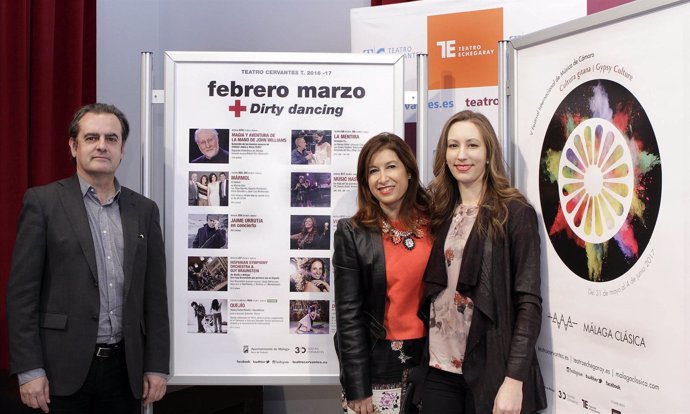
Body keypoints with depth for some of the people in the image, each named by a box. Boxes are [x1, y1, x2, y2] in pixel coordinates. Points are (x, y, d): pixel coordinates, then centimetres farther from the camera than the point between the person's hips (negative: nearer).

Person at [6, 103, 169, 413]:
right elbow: (22, 292, -5)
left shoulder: (144, 210, 8)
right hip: (64, 366, -3)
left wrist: (156, 366, 4)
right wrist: (29, 369, -10)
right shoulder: (42, 201, -2)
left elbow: (155, 295, 8)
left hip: (125, 366, 3)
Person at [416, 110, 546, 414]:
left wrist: (515, 378, -16)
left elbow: (528, 302, -9)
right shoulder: (440, 212, 8)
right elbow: (430, 291, 10)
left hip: (491, 370, -4)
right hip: (438, 369, 4)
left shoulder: (516, 213, -5)